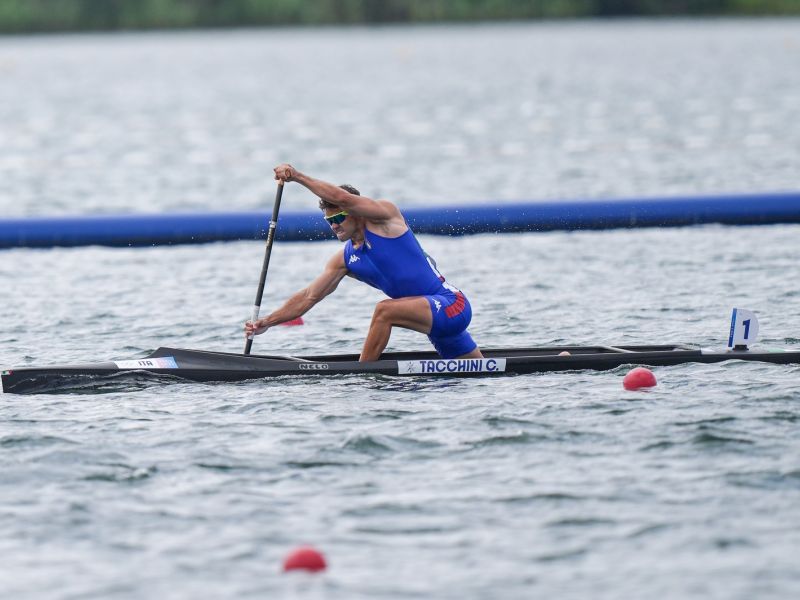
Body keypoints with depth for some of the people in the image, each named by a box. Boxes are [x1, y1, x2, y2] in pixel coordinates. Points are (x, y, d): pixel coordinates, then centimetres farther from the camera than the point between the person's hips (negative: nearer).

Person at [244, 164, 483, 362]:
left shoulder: (384, 215, -9)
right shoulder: (344, 260, 10)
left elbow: (342, 197, -24)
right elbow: (309, 296, 9)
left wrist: (297, 176, -22)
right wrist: (267, 322, 0)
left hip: (451, 303, -9)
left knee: (385, 310, -28)